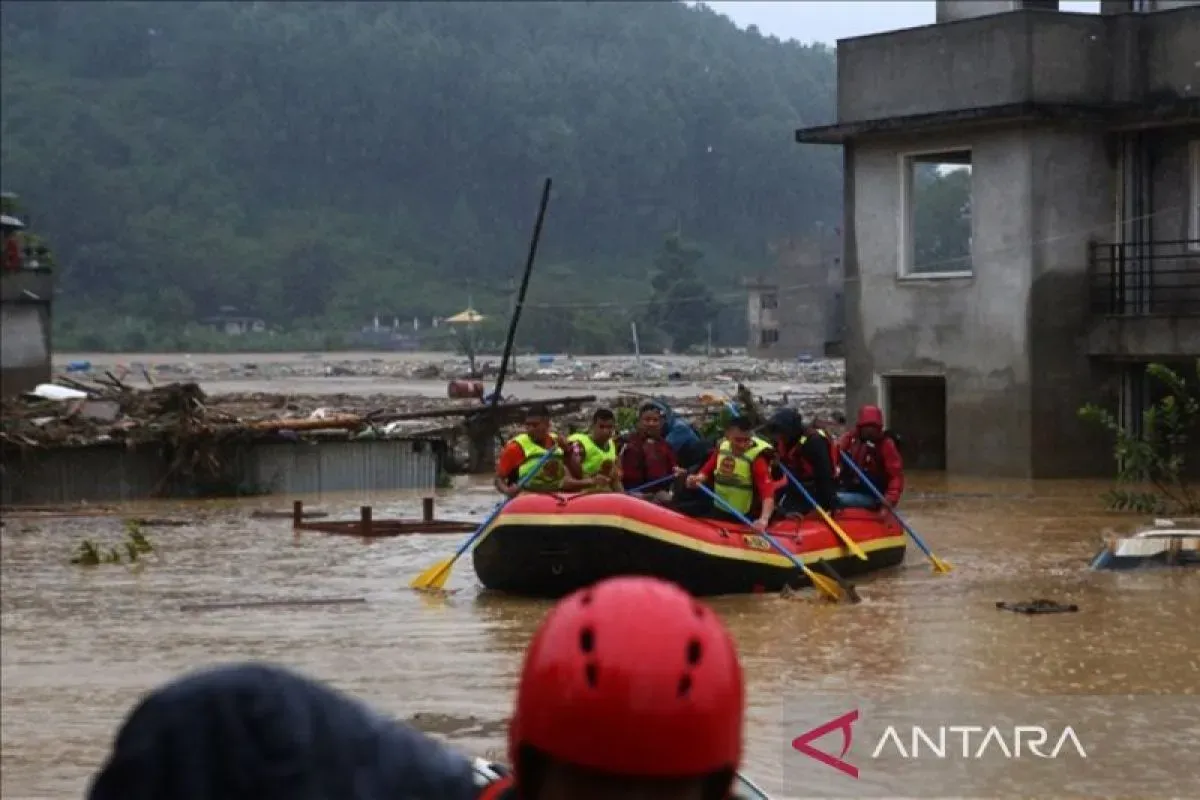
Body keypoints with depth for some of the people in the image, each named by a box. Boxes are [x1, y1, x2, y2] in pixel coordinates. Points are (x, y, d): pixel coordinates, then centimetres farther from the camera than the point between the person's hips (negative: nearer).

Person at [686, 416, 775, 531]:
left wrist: (764, 519, -48)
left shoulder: (756, 458, -24)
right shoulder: (722, 447, -4)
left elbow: (768, 492, -33)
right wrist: (698, 479, -14)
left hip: (745, 518, -6)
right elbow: (708, 470, 9)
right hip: (719, 513, 6)